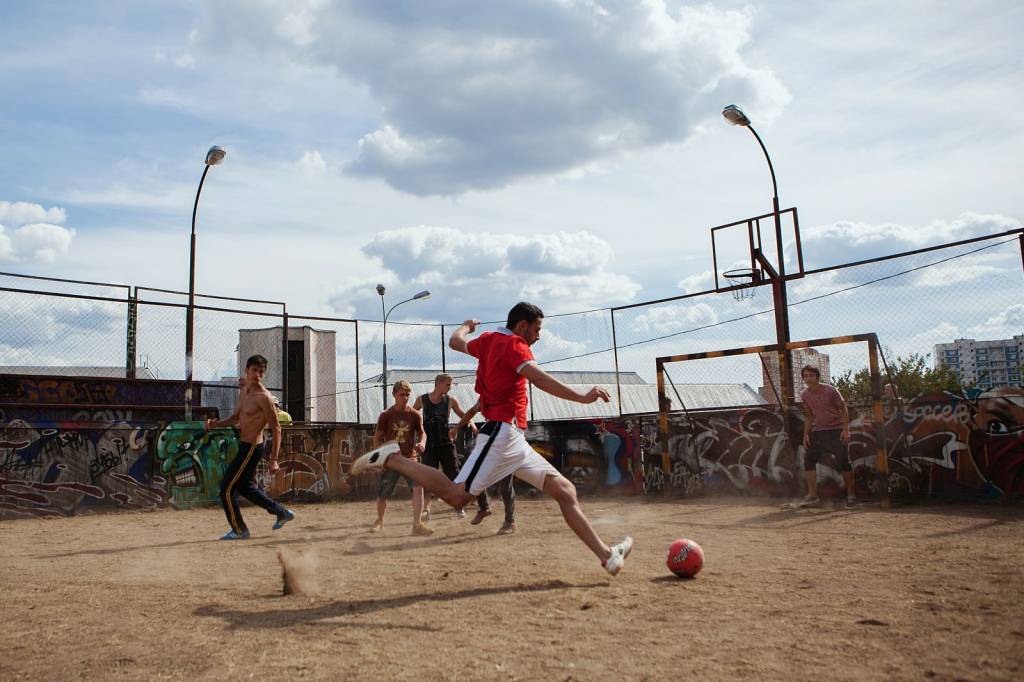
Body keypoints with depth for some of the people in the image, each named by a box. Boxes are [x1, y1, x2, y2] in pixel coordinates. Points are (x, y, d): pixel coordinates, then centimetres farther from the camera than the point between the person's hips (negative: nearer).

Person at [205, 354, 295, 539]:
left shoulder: (264, 397, -20)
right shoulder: (244, 390, 7)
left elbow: (276, 429, -19)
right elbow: (236, 417, 20)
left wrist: (273, 459, -22)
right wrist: (216, 424, 1)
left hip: (251, 448, -9)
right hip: (245, 446, 9)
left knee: (227, 488, -2)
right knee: (244, 486, 22)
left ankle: (239, 531, 13)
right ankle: (282, 513, 31)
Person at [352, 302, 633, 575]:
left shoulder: (488, 340, 21)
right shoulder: (514, 344, -4)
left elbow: (455, 341, 39)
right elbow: (538, 378, -22)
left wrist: (467, 325, 60)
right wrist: (582, 397, -26)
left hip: (516, 443, 10)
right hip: (503, 433, -10)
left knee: (565, 491, 5)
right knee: (456, 495, -17)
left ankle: (607, 555, 3)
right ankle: (391, 461, -3)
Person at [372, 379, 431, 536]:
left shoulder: (415, 415, -1)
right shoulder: (386, 415, -4)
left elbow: (422, 433, 10)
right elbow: (377, 438, 4)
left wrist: (421, 442, -12)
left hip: (409, 458, 0)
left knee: (418, 486, -21)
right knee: (382, 494, 5)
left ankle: (417, 524, -20)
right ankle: (379, 521, 35)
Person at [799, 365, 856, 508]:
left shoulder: (830, 390, -13)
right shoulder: (804, 395, 0)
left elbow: (843, 408, -7)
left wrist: (846, 429, -14)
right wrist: (806, 434, 6)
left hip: (836, 430, -5)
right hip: (817, 431, 5)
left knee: (844, 462, -5)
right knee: (809, 459, -3)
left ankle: (851, 494, 9)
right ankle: (812, 495, 3)